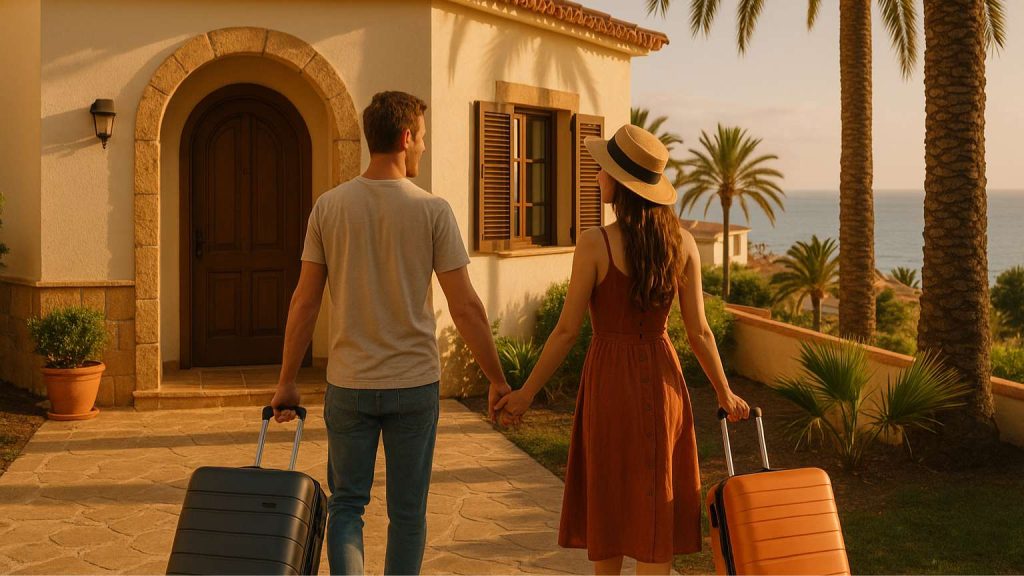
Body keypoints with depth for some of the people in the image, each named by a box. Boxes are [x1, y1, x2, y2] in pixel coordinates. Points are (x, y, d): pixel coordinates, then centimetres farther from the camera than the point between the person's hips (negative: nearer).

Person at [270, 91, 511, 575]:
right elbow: (465, 307, -9)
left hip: (348, 384, 2)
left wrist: (287, 381, 9)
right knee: (407, 511, 12)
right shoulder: (432, 210, -8)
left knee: (346, 503, 13)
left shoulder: (329, 206, -2)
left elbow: (305, 302, 0)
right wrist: (497, 381, 1)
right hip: (414, 383, -1)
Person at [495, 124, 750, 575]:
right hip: (662, 380, 3)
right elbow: (699, 331, 0)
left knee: (607, 501, 14)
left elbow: (567, 331, -10)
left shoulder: (595, 243, -13)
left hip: (609, 380, -3)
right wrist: (725, 394, 13)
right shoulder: (681, 242, -2)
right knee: (656, 506, 10)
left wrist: (526, 393, -1)